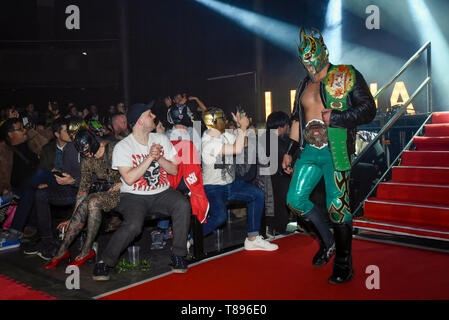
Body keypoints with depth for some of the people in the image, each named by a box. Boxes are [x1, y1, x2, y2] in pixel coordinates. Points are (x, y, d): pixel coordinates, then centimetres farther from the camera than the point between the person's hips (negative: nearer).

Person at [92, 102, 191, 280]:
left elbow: (174, 170, 7)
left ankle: (179, 255, -13)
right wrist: (150, 157, -18)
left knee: (182, 205, -27)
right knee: (133, 225, -32)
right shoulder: (122, 147, -5)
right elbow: (129, 178, -17)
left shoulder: (161, 139, 9)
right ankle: (105, 262, -8)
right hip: (134, 196, -3)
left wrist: (159, 158, -11)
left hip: (162, 193, 4)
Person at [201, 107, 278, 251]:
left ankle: (252, 239, -2)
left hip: (230, 183, 9)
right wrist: (243, 127, -17)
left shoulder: (224, 135, 5)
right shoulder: (208, 143, -22)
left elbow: (243, 144, 16)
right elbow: (237, 149, -28)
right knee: (220, 216, -32)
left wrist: (241, 126, 2)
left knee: (257, 194, -6)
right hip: (213, 188, -9)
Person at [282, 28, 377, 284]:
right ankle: (327, 243, 22)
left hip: (335, 152, -6)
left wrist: (335, 118, -18)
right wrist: (290, 151, 20)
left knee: (337, 207, -5)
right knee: (295, 199, 0)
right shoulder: (305, 85, 17)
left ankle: (344, 265, 13)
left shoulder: (347, 76, 0)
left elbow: (368, 110, -6)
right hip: (310, 151, 6)